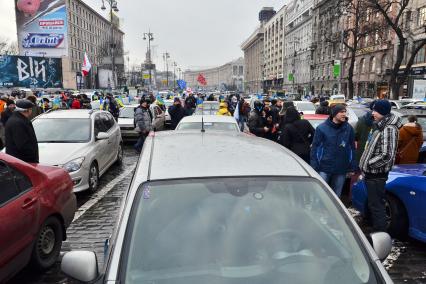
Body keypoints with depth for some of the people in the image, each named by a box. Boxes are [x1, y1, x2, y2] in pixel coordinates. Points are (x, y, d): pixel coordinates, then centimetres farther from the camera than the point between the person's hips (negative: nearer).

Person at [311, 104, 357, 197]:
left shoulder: (348, 128, 4)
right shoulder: (322, 128, -5)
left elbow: (352, 148, 7)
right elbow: (315, 148, -5)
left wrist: (353, 167, 4)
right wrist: (314, 167, -10)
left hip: (341, 169, 3)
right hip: (324, 168, -2)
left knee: (336, 195, 14)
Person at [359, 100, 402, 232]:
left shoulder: (389, 129, -19)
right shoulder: (379, 126, 11)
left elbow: (387, 156, -25)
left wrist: (367, 164, -14)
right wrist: (365, 167, 13)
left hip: (377, 175, -10)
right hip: (371, 173, 10)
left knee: (377, 206, -1)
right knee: (374, 205, 21)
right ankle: (376, 231, 36)